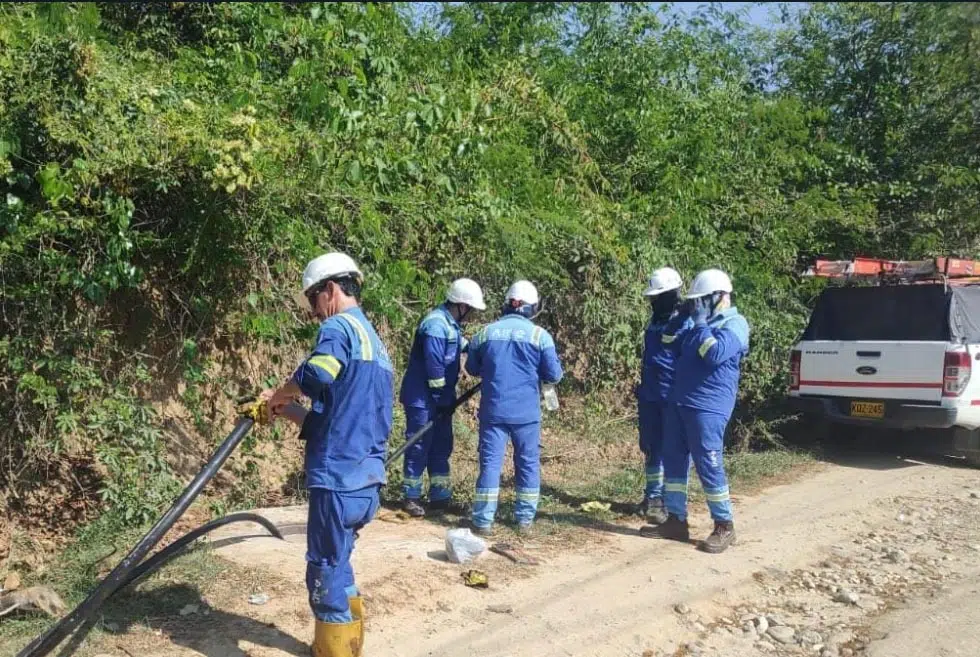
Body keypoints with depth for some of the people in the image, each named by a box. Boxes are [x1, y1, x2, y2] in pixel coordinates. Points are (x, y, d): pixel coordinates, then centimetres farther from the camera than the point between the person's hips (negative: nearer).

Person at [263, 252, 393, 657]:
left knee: (326, 573, 2)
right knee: (338, 567, 22)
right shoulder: (373, 341, 21)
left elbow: (317, 374, -30)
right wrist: (285, 410, 13)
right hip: (366, 476, 9)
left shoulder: (340, 326, -8)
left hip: (339, 476, -9)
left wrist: (278, 396, -11)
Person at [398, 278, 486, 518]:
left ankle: (440, 496, 21)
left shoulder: (451, 324, 10)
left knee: (441, 447, 13)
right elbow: (434, 368, -22)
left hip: (440, 399, 10)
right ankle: (412, 497, 7)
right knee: (419, 448, -2)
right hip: (423, 399, -10)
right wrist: (442, 399, -17)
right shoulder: (436, 325, -20)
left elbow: (463, 345, 29)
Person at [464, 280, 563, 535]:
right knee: (528, 464, 11)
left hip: (493, 410, 1)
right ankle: (525, 519, 16)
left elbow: (472, 368, 15)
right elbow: (553, 375, -4)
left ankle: (483, 520, 4)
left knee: (490, 462, 5)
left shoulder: (486, 332, 2)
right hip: (526, 412, -1)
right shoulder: (539, 335, -6)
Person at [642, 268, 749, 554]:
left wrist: (700, 323, -16)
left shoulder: (735, 324, -8)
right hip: (679, 402, 9)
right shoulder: (703, 323, 18)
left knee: (708, 465, -6)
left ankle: (724, 527, 7)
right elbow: (683, 357, 28)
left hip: (708, 406, -9)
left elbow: (715, 354, -25)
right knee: (673, 461, 9)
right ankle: (676, 521, 17)